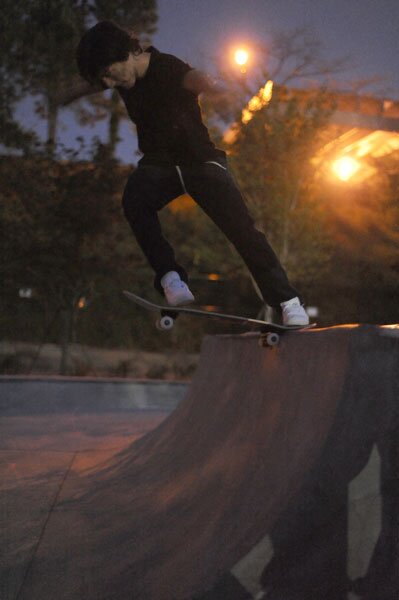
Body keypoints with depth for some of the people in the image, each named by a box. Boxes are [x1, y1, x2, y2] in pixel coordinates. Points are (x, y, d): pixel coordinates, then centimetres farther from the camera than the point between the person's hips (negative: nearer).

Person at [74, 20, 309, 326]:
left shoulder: (167, 68, -22)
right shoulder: (121, 74, -2)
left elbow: (193, 77, -48)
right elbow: (92, 82, 23)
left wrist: (211, 86, -73)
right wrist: (73, 94, 45)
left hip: (200, 158, -4)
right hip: (158, 163, 4)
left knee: (241, 226, -17)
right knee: (134, 200, -30)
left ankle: (289, 303, -11)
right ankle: (171, 278, -26)